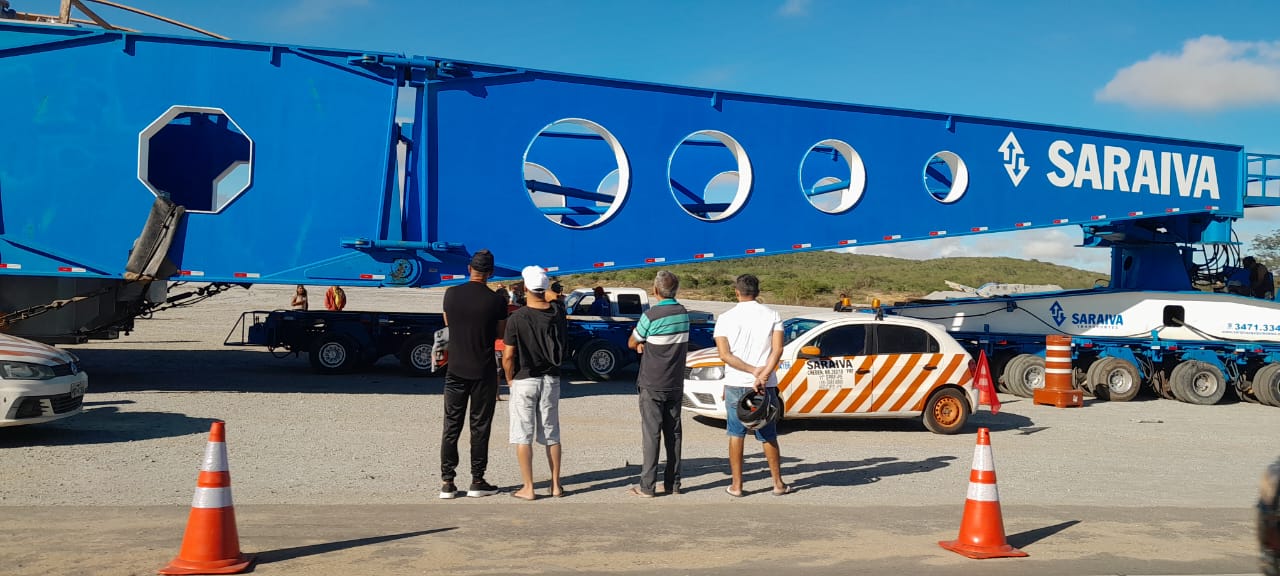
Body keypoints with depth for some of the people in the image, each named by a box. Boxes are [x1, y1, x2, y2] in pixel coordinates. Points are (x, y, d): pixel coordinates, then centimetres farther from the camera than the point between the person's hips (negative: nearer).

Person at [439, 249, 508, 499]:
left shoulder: (451, 294, -2)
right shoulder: (496, 301, -10)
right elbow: (502, 333, 2)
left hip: (456, 371, 2)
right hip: (484, 373, -2)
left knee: (451, 426, 8)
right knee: (479, 427, 6)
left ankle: (447, 483, 8)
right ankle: (477, 482, 10)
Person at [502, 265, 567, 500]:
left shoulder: (516, 318, -14)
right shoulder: (558, 314, -3)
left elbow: (508, 356, -13)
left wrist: (510, 379, 2)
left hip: (524, 381, -4)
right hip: (551, 380, 4)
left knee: (523, 436, 4)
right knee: (551, 434, 13)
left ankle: (528, 488, 5)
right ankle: (556, 485, 18)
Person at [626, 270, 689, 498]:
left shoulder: (651, 315, -16)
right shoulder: (684, 314, 5)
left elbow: (632, 343, -4)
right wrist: (646, 344, 4)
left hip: (652, 385, -5)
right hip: (675, 384, 6)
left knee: (651, 433, -2)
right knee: (673, 433, 10)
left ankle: (647, 486, 0)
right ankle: (673, 483, 14)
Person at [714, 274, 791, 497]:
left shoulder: (726, 318, -1)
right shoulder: (772, 315, 1)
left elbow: (725, 355, -10)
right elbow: (777, 350, -11)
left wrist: (754, 370, -13)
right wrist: (762, 375, -17)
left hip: (735, 384, -1)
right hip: (766, 386, 1)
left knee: (736, 435, 8)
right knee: (768, 436, 11)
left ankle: (736, 485, 10)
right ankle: (778, 484, 18)